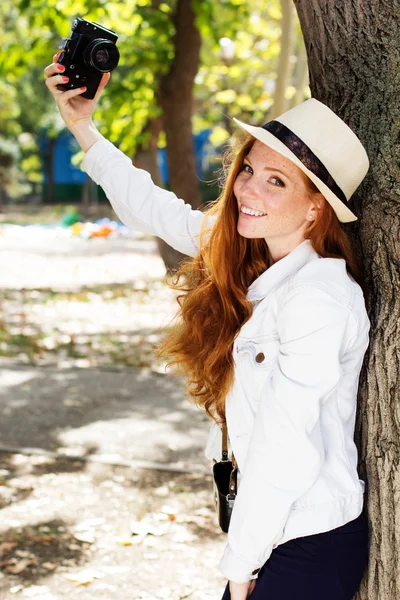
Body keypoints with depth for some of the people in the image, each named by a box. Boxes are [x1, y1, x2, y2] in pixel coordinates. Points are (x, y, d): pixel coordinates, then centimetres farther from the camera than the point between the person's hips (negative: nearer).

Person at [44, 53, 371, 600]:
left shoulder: (318, 299, -25)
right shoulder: (249, 258, 0)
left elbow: (283, 454, -23)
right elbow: (152, 210, 13)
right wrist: (81, 126, 11)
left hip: (310, 550, -8)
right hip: (275, 527, 8)